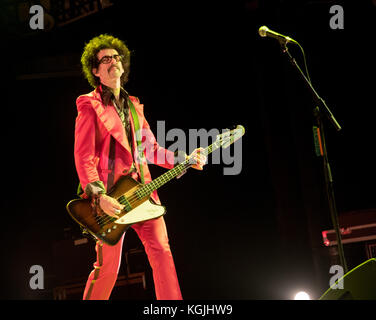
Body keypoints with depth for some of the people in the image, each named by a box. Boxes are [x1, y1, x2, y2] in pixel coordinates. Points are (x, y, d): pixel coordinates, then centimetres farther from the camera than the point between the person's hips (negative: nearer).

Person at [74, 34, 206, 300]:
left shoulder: (133, 105, 19)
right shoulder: (89, 105, -1)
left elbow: (151, 148, 20)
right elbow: (83, 156, -9)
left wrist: (184, 159, 6)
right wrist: (99, 196, -20)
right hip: (109, 193, -5)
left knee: (161, 251, -5)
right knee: (108, 267, -3)